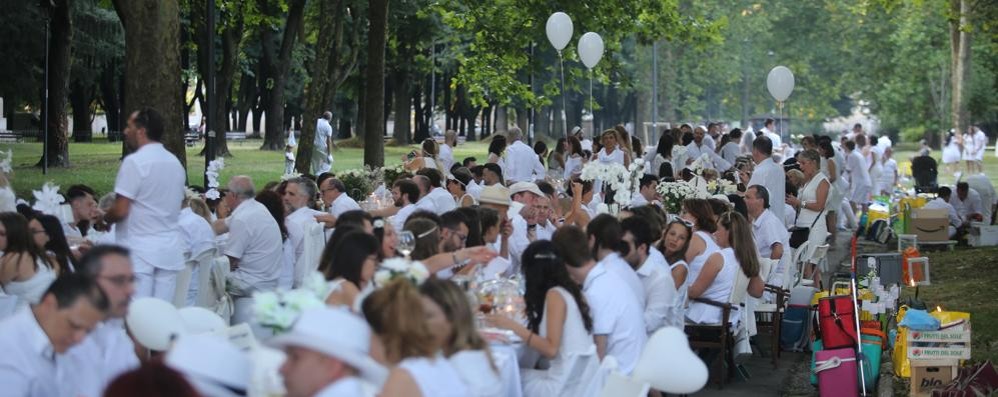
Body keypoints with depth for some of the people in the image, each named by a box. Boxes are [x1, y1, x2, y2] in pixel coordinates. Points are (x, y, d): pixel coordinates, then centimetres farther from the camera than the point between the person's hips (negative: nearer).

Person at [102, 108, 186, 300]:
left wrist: (104, 218, 5)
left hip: (139, 249, -7)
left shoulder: (134, 162, -11)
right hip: (170, 250, 7)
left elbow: (120, 211, -13)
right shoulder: (175, 162, 12)